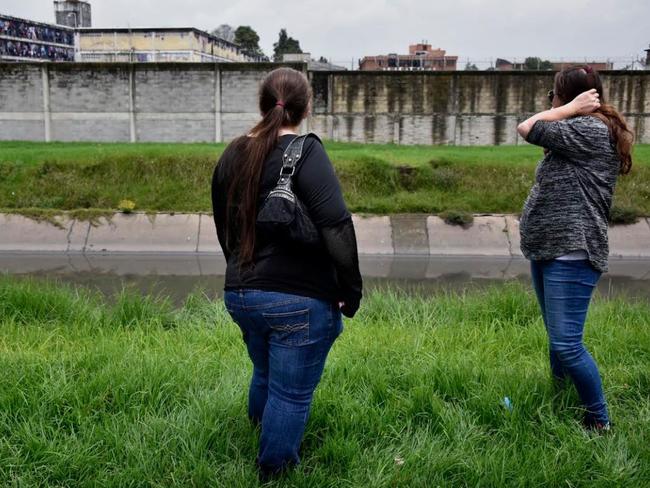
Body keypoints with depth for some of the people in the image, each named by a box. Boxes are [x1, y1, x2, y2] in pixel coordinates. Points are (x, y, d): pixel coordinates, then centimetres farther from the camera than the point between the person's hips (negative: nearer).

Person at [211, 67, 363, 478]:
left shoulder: (233, 154, 6)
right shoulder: (305, 152, -14)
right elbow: (337, 228, -22)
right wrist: (351, 292, -12)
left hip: (240, 294, 7)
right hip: (299, 299, -7)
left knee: (265, 376, 29)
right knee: (291, 393, 9)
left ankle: (259, 439, 52)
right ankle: (274, 471, 24)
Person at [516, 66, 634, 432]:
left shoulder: (592, 129, -14)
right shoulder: (581, 131, 17)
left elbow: (527, 129, -15)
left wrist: (570, 109, -5)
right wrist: (569, 111, 11)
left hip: (571, 255, -11)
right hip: (549, 250, 11)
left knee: (567, 344, -10)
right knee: (558, 338, 20)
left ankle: (600, 422, 5)